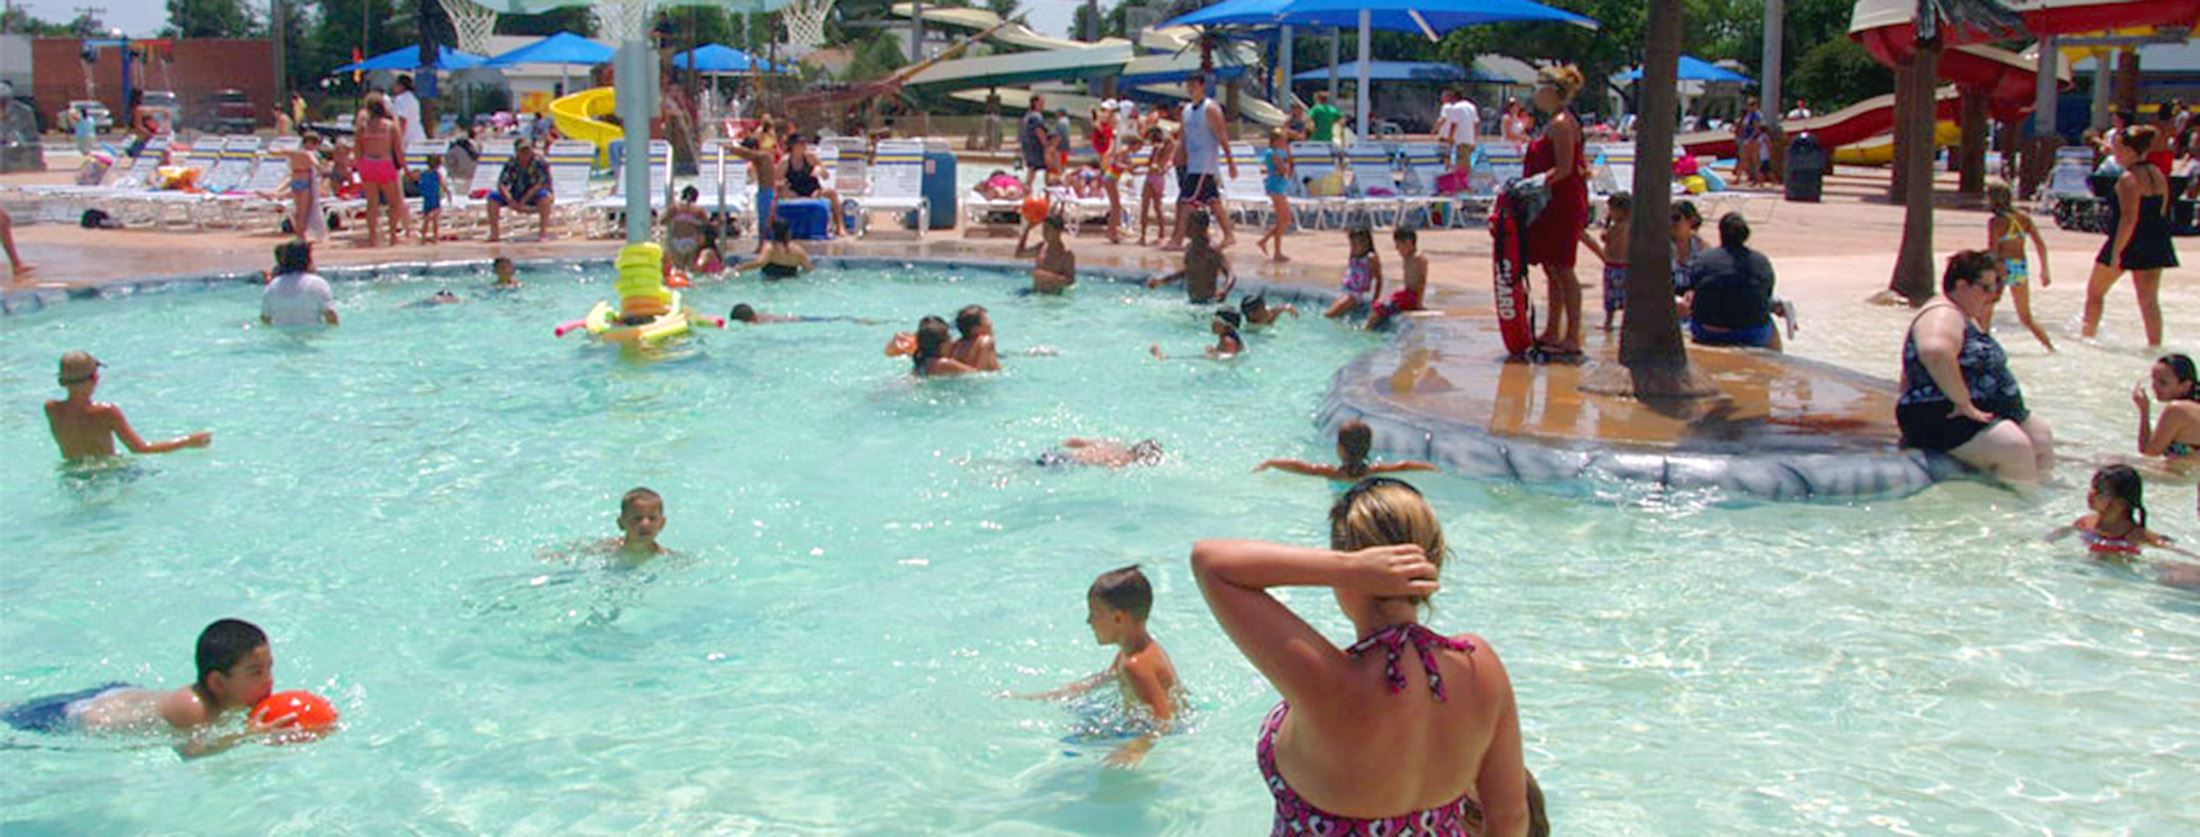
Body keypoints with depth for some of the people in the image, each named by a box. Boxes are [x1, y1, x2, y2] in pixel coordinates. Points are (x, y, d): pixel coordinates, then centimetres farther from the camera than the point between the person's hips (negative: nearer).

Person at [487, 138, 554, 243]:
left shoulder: (539, 162, -15)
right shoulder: (511, 163, -5)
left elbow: (541, 184, -22)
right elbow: (501, 184, -9)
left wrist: (524, 200, -28)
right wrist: (510, 200, -27)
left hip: (535, 197, -4)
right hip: (516, 197, 4)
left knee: (544, 196, -38)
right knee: (493, 197, -13)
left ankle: (543, 232, -33)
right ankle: (494, 233, -10)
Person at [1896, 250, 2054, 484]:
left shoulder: (1966, 317, 19)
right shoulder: (1943, 315, -17)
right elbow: (1935, 352, -40)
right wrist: (1964, 404, -33)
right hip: (1945, 419, -12)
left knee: (2042, 436, 16)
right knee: (2016, 447, -28)